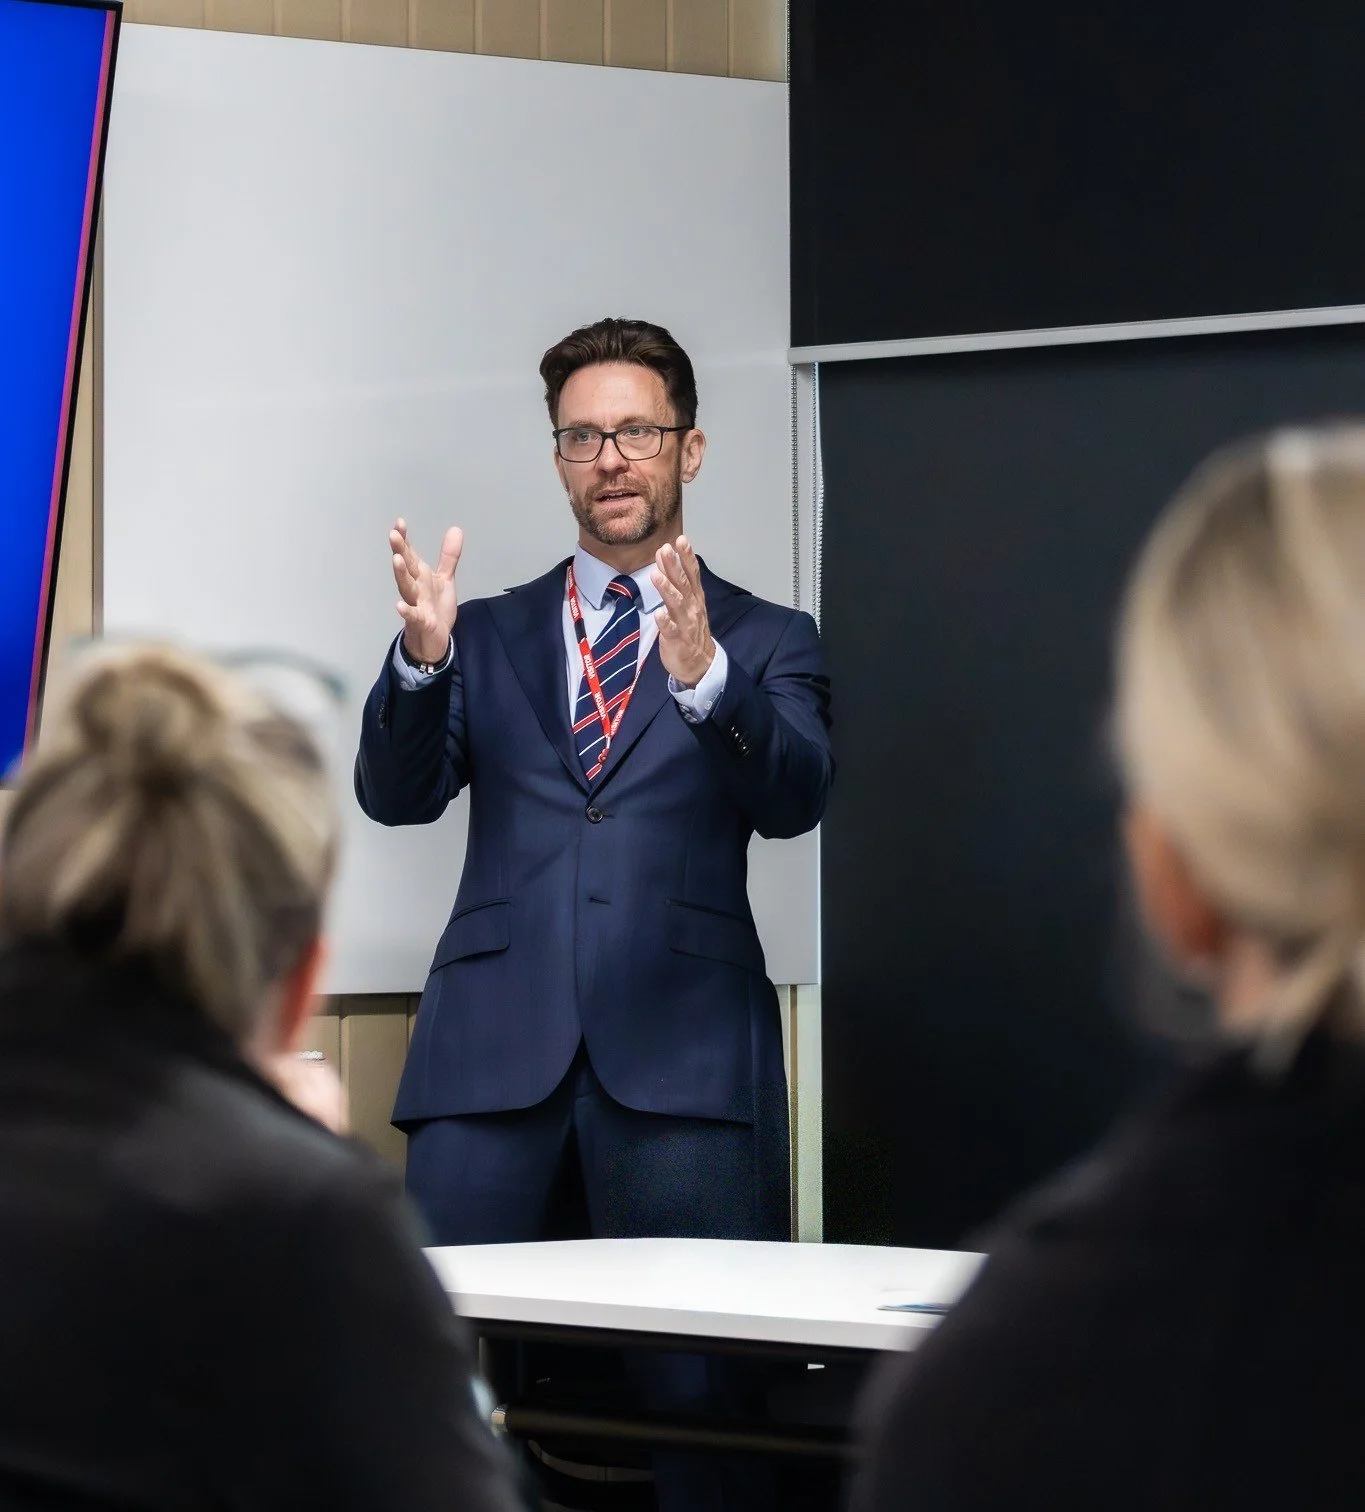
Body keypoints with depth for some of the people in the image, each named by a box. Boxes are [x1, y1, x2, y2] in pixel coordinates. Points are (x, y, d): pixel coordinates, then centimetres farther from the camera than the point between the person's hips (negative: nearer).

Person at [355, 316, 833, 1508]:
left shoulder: (766, 641, 13)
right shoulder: (489, 636, 18)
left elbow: (795, 796, -6)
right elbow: (398, 793, 5)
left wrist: (704, 673, -25)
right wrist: (423, 659, -15)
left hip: (678, 1057, -2)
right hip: (498, 1051, 2)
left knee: (699, 1391, -6)